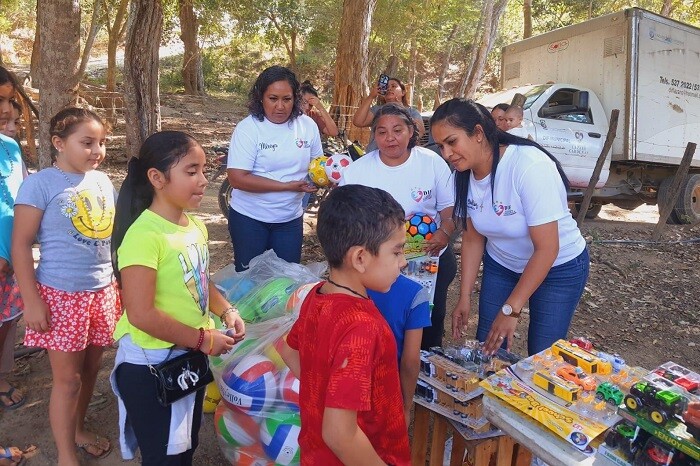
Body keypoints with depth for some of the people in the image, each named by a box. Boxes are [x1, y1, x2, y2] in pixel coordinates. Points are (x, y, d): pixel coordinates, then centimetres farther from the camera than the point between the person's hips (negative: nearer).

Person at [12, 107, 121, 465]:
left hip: (102, 292, 5)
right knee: (67, 377, 5)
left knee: (91, 368, 17)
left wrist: (118, 283, 15)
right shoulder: (40, 183, -12)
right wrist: (32, 300, -14)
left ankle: (78, 429, 40)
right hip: (61, 295, -5)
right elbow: (21, 244, -12)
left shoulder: (102, 181, 5)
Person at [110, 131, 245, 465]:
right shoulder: (144, 235, -25)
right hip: (150, 366, -8)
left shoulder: (196, 227, 1)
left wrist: (226, 311, -2)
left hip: (190, 358, 8)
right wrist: (203, 340, -20)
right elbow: (141, 315, -28)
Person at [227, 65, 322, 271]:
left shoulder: (308, 125, -3)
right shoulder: (248, 128, -14)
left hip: (290, 218, 3)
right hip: (249, 217, -3)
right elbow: (237, 178, -21)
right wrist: (287, 186, -23)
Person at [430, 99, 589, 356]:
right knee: (487, 349, 8)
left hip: (558, 266, -4)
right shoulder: (465, 174, -13)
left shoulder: (530, 166, -31)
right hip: (501, 265, 5)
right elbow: (472, 238, -2)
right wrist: (464, 298, -5)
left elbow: (546, 249, -29)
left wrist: (510, 310, -26)